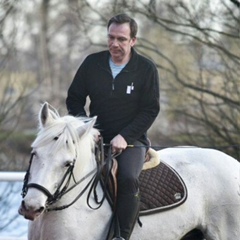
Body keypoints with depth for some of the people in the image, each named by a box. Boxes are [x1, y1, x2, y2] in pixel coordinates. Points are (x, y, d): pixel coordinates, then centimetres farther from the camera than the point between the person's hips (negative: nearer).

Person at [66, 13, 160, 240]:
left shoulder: (146, 69, -3)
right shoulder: (92, 63, 3)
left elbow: (150, 110, -5)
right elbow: (74, 99, 10)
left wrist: (124, 136, -17)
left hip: (131, 141, -3)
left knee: (128, 178, -33)